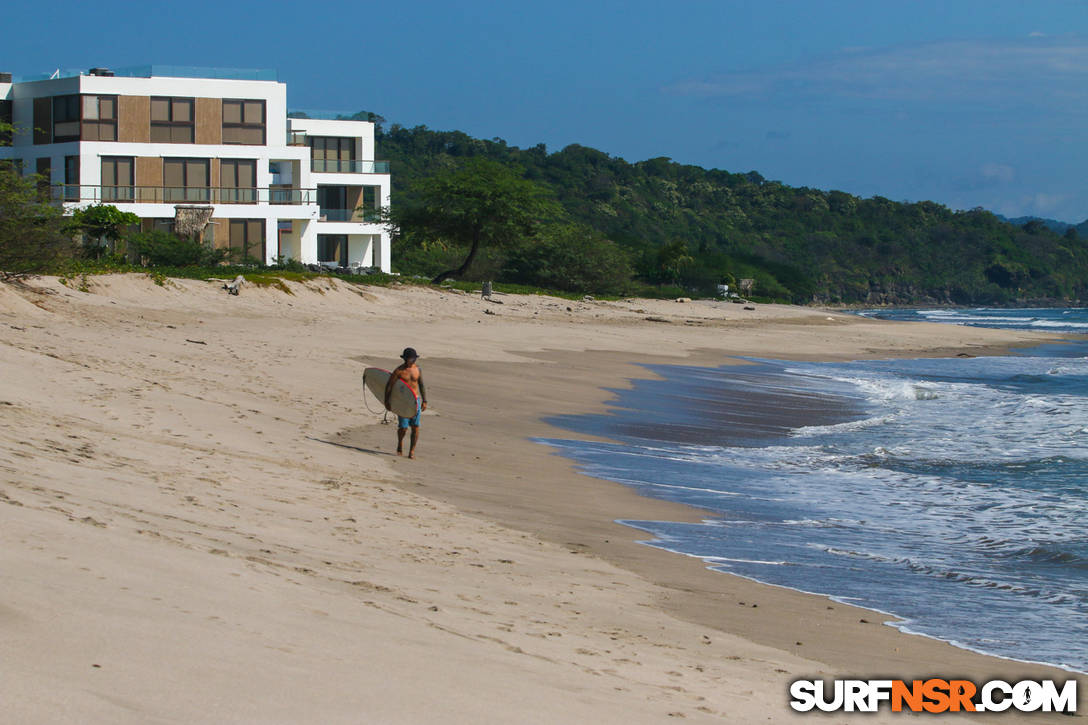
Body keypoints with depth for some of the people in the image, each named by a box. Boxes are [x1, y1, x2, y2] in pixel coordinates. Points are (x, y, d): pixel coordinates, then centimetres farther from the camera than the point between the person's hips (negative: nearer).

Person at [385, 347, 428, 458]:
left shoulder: (417, 369, 4)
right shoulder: (399, 370, -7)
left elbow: (422, 385, 14)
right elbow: (389, 385, -4)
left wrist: (424, 401, 10)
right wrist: (387, 402, -5)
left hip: (416, 400, 3)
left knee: (415, 427, -4)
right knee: (403, 427, -7)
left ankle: (412, 451, 6)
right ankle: (400, 443, 23)